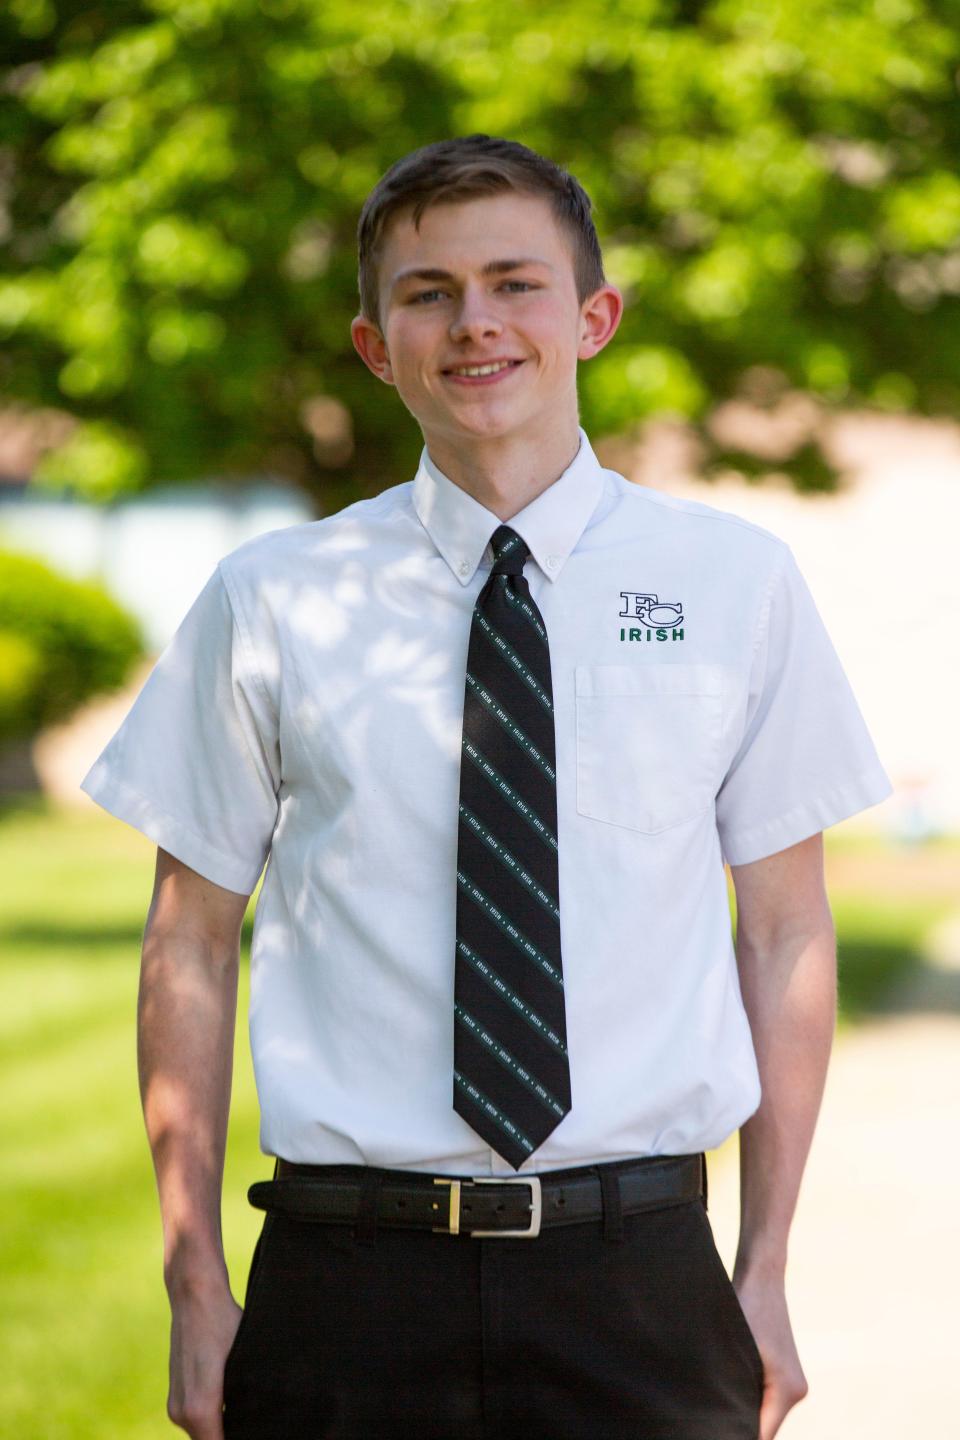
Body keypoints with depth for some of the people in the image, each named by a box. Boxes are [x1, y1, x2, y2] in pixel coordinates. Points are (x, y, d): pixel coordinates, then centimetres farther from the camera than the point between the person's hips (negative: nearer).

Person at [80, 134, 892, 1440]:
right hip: (347, 1273, 0)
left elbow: (787, 932, 6)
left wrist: (767, 1276, 3)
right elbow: (192, 949, 6)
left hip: (639, 1278, 0)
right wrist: (197, 1292, 1)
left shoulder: (737, 585, 4)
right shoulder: (272, 606, 2)